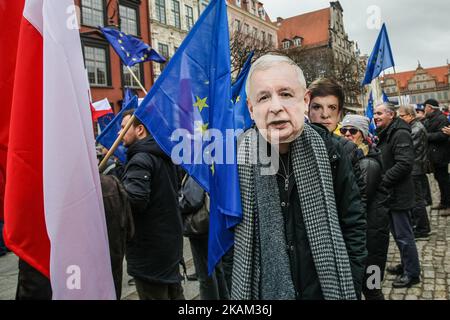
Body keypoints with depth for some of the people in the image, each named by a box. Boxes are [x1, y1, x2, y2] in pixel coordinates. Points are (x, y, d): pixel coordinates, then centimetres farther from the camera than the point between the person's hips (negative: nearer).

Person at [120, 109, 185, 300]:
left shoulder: (140, 160, -18)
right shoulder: (162, 154, 10)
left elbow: (135, 199, -30)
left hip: (149, 248, -9)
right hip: (170, 241, 9)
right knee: (174, 293, 21)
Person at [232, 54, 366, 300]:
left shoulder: (327, 149, -11)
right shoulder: (234, 157, -14)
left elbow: (353, 223, -1)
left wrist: (349, 288, -4)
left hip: (326, 291, 1)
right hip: (259, 292, 0)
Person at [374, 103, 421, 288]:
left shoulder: (400, 134, -17)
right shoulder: (384, 134, 13)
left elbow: (405, 163, -27)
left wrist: (382, 181, -23)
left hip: (398, 194, -9)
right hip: (389, 194, 10)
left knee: (404, 235, 1)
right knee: (397, 233, 20)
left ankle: (412, 273, 16)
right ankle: (406, 265, 35)